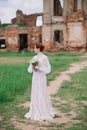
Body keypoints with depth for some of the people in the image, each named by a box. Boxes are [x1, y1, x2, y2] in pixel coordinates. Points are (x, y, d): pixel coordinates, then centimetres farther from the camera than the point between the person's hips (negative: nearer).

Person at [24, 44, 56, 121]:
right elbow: (30, 70, 11)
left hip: (41, 78, -7)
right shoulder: (34, 58, 10)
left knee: (42, 95, -4)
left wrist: (39, 68, -19)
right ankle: (36, 113, 19)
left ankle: (45, 114, 8)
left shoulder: (45, 58, -10)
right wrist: (32, 67, -10)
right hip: (35, 78, 7)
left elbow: (48, 69, -10)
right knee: (35, 95, 9)